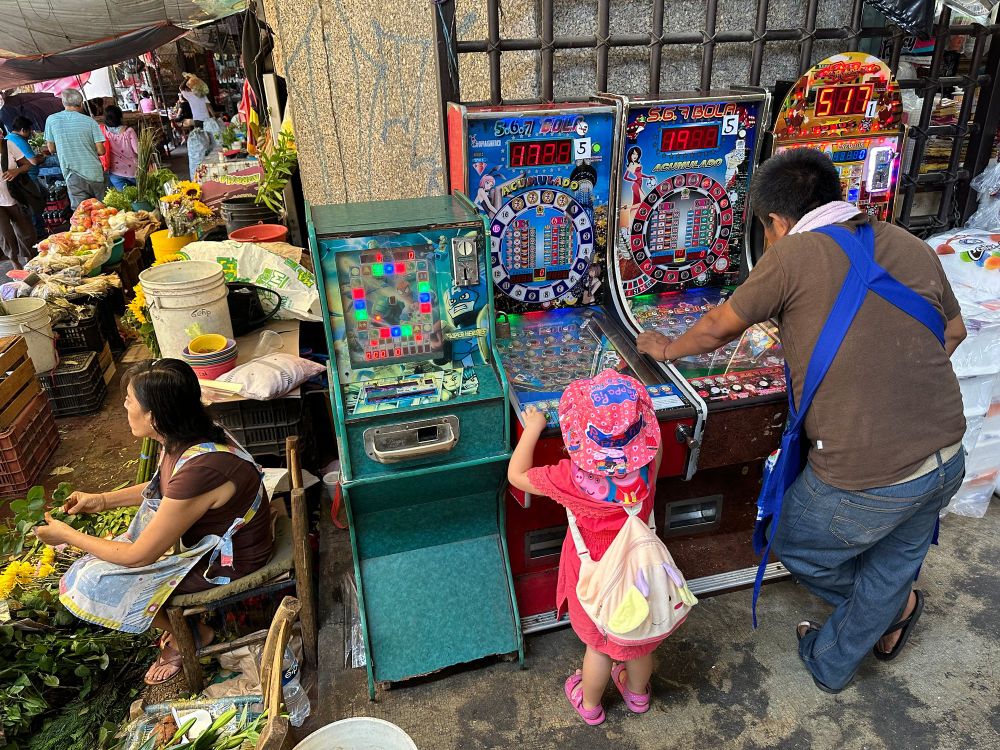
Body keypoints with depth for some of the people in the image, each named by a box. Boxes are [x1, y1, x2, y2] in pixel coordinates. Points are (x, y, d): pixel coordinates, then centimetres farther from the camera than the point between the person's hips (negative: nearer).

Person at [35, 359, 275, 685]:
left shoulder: (199, 469, -37)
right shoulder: (190, 437, -10)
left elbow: (139, 556, -23)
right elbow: (161, 488, 15)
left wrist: (67, 535, -10)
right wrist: (102, 499, 6)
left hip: (226, 560, -8)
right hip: (208, 532, 8)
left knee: (94, 581, -3)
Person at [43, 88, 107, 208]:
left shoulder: (51, 120, 2)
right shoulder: (90, 121, -2)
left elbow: (52, 149, 9)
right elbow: (101, 151, -4)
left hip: (73, 176, 0)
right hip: (95, 174, 0)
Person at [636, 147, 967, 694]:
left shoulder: (795, 253, -11)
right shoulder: (912, 247, 7)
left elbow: (717, 329, 0)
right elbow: (953, 332, 21)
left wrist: (668, 349, 18)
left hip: (866, 477, -7)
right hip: (948, 458, 7)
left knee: (794, 546, 23)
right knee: (894, 564, 28)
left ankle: (895, 607, 43)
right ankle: (832, 666, 50)